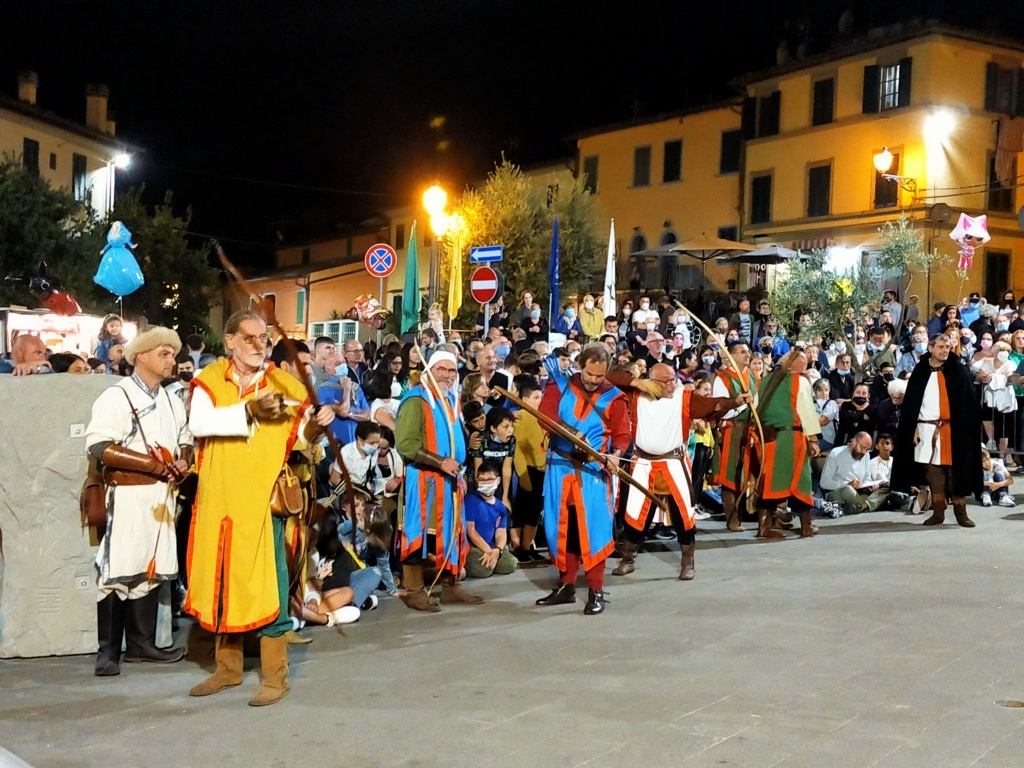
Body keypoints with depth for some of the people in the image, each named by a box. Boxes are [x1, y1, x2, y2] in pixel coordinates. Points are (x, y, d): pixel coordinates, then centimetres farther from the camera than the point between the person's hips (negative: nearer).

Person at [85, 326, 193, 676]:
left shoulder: (171, 401, 16)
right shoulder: (116, 397, -7)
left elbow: (186, 442, 22)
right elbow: (99, 447, -18)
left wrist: (183, 463, -3)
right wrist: (154, 464, -18)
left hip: (162, 496, 7)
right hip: (128, 496, -7)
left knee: (151, 569, 10)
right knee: (119, 571, -6)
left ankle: (141, 642, 18)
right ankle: (108, 651, 1)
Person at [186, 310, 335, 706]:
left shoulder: (285, 384, 0)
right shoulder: (210, 380, 2)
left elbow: (296, 439, 0)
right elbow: (198, 423, -15)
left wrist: (313, 428, -21)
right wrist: (248, 411, -24)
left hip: (264, 499, -2)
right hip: (218, 499, 3)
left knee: (266, 582, -2)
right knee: (222, 579, 13)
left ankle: (275, 676, 8)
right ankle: (228, 667, 28)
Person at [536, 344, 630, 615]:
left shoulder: (613, 397, 1)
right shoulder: (560, 385, 2)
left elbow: (623, 434, 0)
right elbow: (545, 414, -12)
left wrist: (615, 454, -21)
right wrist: (570, 432, -27)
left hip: (594, 471, -2)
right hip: (560, 468, 2)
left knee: (593, 529, -6)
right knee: (562, 528, 9)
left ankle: (596, 591, 2)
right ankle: (566, 586, 21)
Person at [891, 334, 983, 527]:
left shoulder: (958, 371, 4)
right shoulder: (920, 372, 8)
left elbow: (967, 402, 1)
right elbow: (911, 402, 7)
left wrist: (963, 429, -8)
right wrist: (913, 428, -2)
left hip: (952, 429, -1)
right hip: (927, 429, 1)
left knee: (955, 470, 0)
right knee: (932, 470, 2)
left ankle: (960, 512, 7)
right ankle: (938, 512, 9)